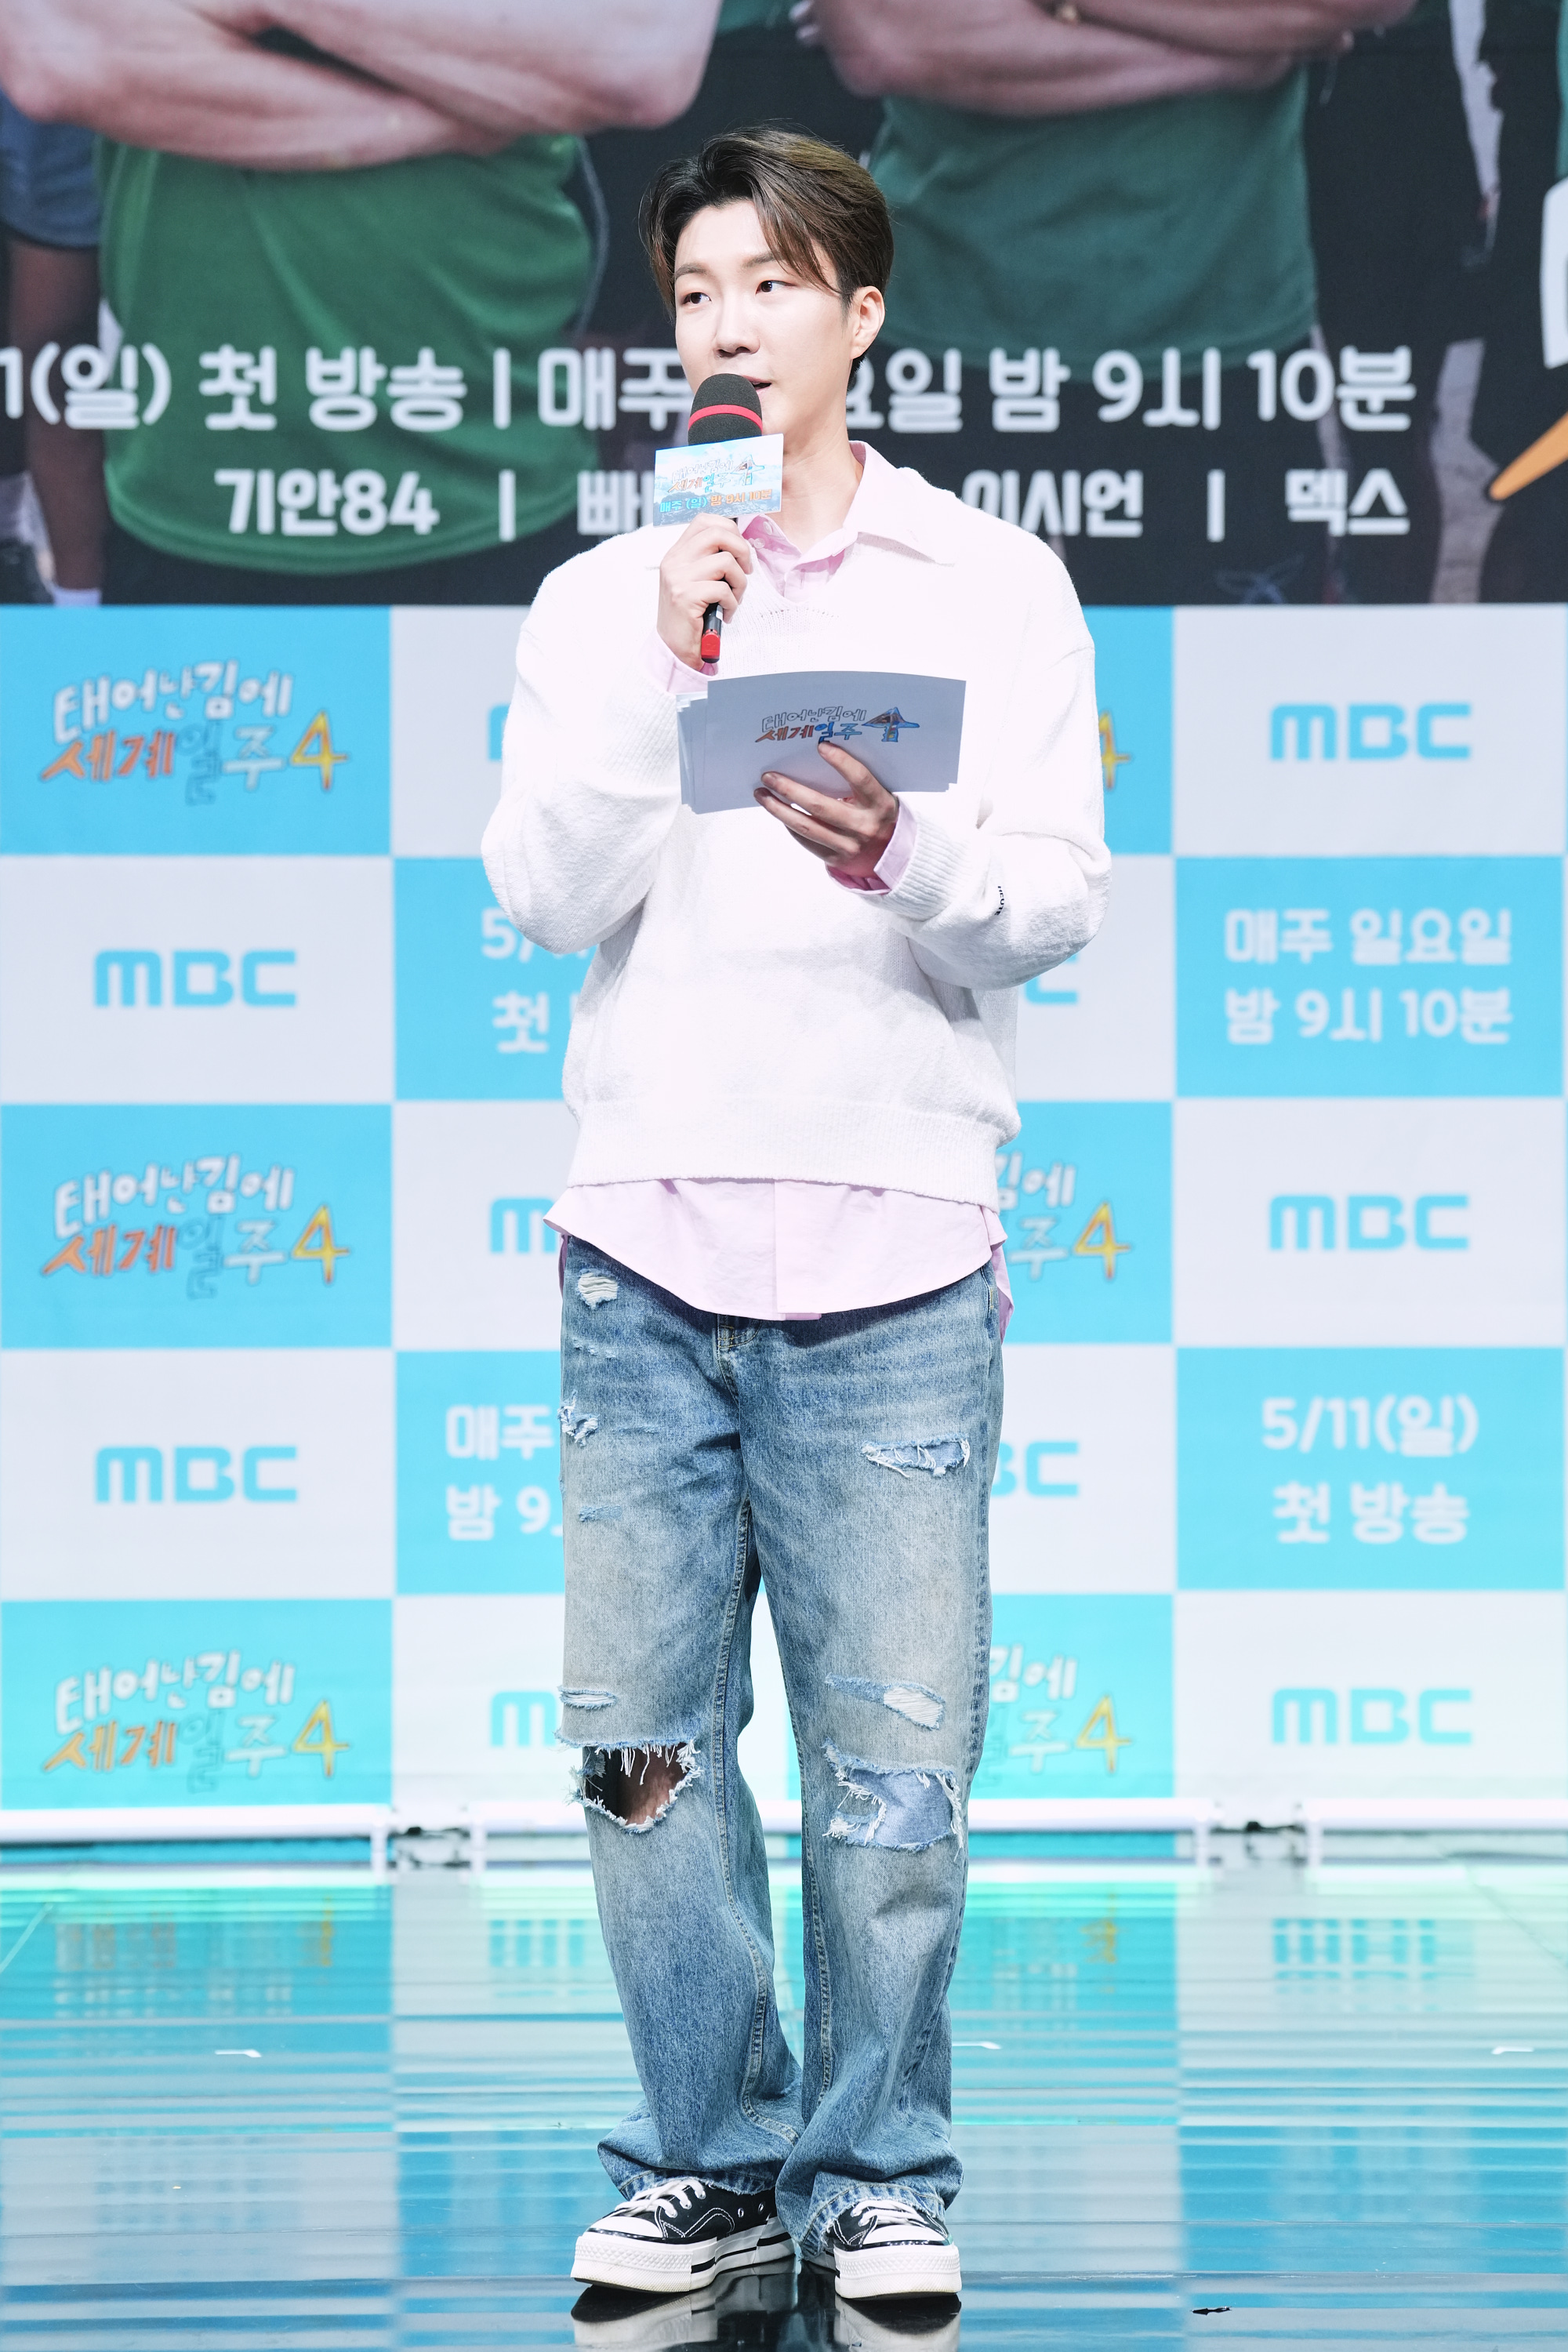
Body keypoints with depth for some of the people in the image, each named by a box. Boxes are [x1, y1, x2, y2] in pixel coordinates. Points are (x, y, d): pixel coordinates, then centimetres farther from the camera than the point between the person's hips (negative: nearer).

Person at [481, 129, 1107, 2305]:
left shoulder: (993, 588, 8)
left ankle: (882, 2172, 12)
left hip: (893, 1260, -2)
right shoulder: (599, 605, 12)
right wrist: (663, 676, -11)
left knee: (895, 1763, -2)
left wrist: (909, 859, -20)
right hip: (647, 1248, 2)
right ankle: (709, 2161, 15)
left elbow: (1064, 903, 0)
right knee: (641, 1742, 2)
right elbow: (550, 902, 0)